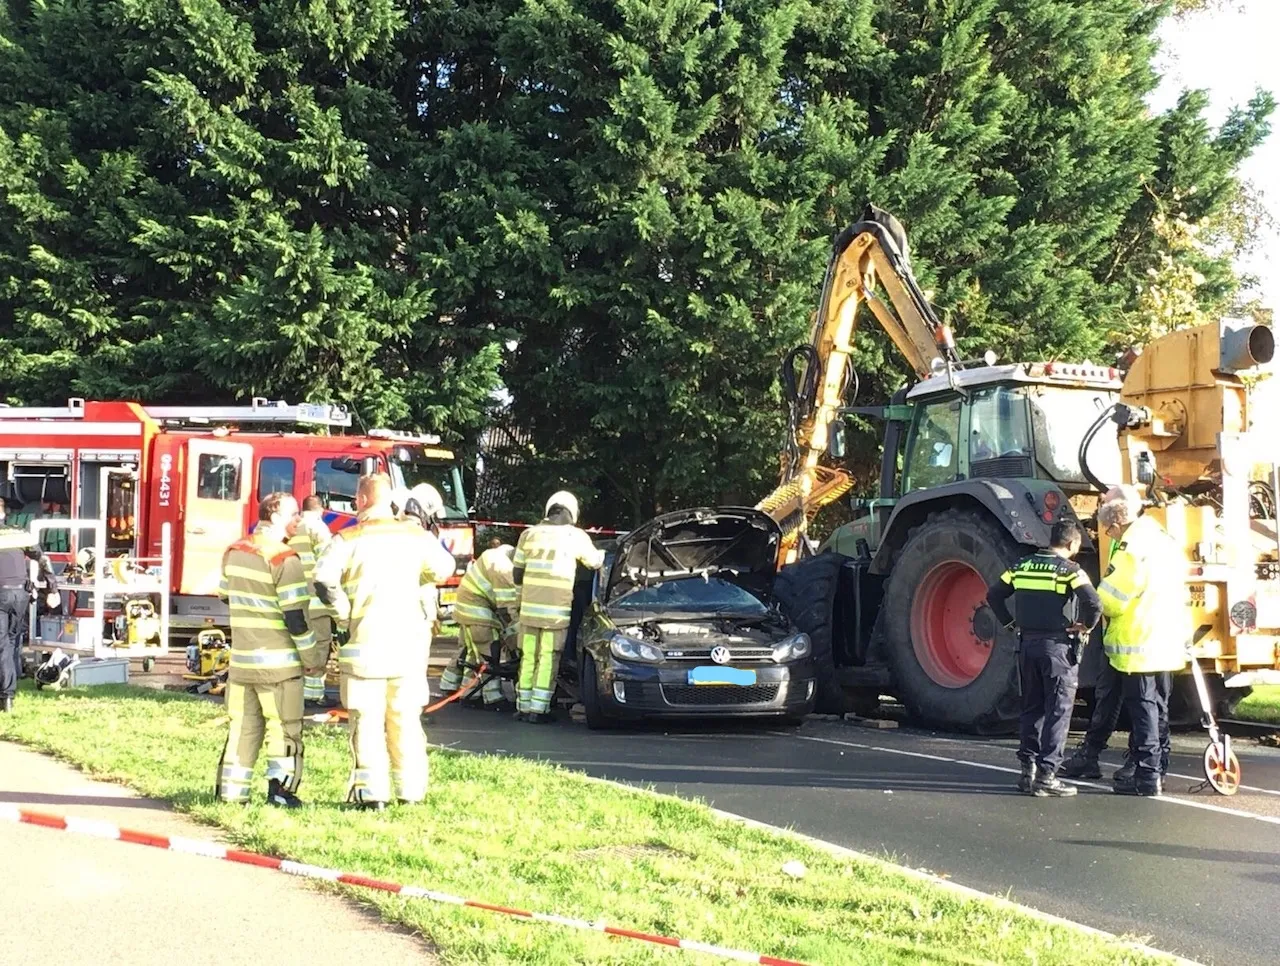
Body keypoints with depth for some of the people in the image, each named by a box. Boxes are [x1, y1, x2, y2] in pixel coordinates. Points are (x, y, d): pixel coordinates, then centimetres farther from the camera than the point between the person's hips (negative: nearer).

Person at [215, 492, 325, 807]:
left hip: (241, 659, 6)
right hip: (278, 662, -6)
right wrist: (312, 657, -6)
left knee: (243, 727, 13)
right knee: (284, 728, 5)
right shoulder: (285, 559, -16)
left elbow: (226, 596, 18)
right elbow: (295, 616, -16)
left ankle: (230, 791, 13)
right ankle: (280, 788, 1)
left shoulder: (233, 552, 6)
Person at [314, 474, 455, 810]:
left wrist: (345, 613, -6)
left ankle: (371, 791, 1)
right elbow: (444, 568, 15)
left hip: (367, 640, -3)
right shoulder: (416, 536, 5)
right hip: (410, 641, 3)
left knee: (367, 719, 3)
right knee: (405, 718, 13)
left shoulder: (349, 539, -5)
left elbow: (324, 580, -17)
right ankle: (411, 788, 15)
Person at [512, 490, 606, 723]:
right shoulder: (576, 536, 0)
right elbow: (595, 563, 15)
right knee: (549, 658, 2)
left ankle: (523, 706, 13)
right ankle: (538, 708, -1)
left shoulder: (529, 534, 7)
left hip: (529, 606, 3)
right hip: (557, 610, -3)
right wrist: (603, 553, 36)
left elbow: (516, 575, 10)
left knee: (528, 657, 11)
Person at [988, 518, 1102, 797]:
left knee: (1031, 708, 15)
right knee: (1057, 711, 0)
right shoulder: (1069, 570, -9)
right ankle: (1046, 775, -3)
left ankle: (1028, 769, 16)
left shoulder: (1022, 566, 8)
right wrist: (1087, 625, -4)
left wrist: (1011, 622, 14)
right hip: (1059, 646, -6)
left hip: (1028, 644, 6)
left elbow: (994, 595, 10)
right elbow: (1093, 603, -21)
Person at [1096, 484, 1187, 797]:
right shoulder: (1164, 540, 10)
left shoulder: (1133, 547, -18)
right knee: (1158, 708, 16)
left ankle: (1146, 777, -3)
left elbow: (1111, 599, -19)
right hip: (1168, 642, 9)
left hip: (1139, 645, -9)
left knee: (1143, 710, -4)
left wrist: (1095, 608, 3)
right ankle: (1158, 768, 23)